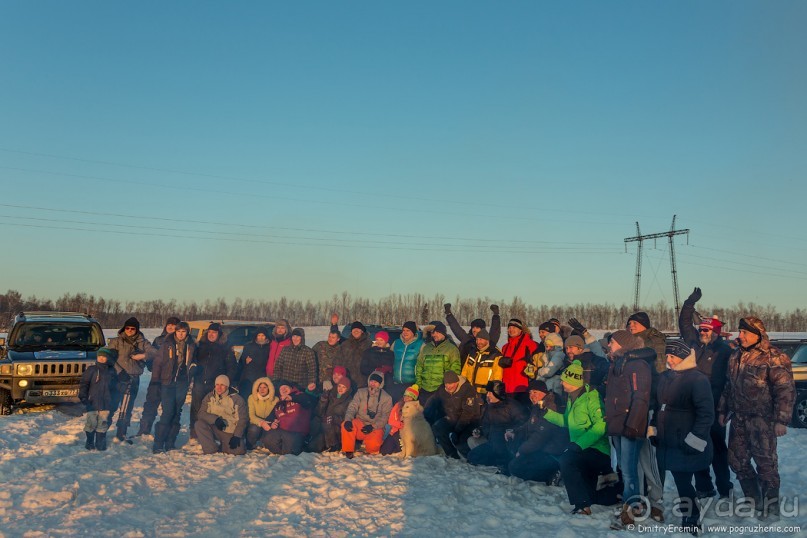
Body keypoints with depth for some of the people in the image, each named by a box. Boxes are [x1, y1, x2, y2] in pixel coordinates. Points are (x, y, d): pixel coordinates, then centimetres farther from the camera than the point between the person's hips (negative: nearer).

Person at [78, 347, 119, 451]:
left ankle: (100, 444, 15)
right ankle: (89, 444, 15)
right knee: (91, 423, 1)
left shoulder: (111, 372, 9)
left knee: (103, 425, 6)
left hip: (106, 404, 2)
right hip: (92, 403, -2)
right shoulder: (91, 370, 0)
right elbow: (83, 384, -1)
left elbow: (115, 388, 16)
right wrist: (83, 397, -9)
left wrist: (114, 402, 14)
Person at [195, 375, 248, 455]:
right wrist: (215, 419, -23)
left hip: (231, 433, -2)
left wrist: (237, 436, -13)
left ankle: (222, 447, 8)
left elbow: (243, 419, -4)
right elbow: (201, 413, -5)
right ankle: (211, 449, -13)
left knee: (238, 451, -25)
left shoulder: (237, 399, -4)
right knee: (199, 424, -24)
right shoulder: (209, 397, 4)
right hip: (215, 430, 2)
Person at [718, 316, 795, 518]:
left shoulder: (773, 358, -12)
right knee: (737, 460, 13)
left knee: (766, 463, 1)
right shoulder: (736, 357, 11)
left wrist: (781, 420, -18)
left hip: (762, 420, -7)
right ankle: (753, 500, 30)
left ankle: (771, 505, 16)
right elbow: (729, 386, 20)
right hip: (739, 419, 8)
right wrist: (723, 410, 20)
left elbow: (785, 390, -15)